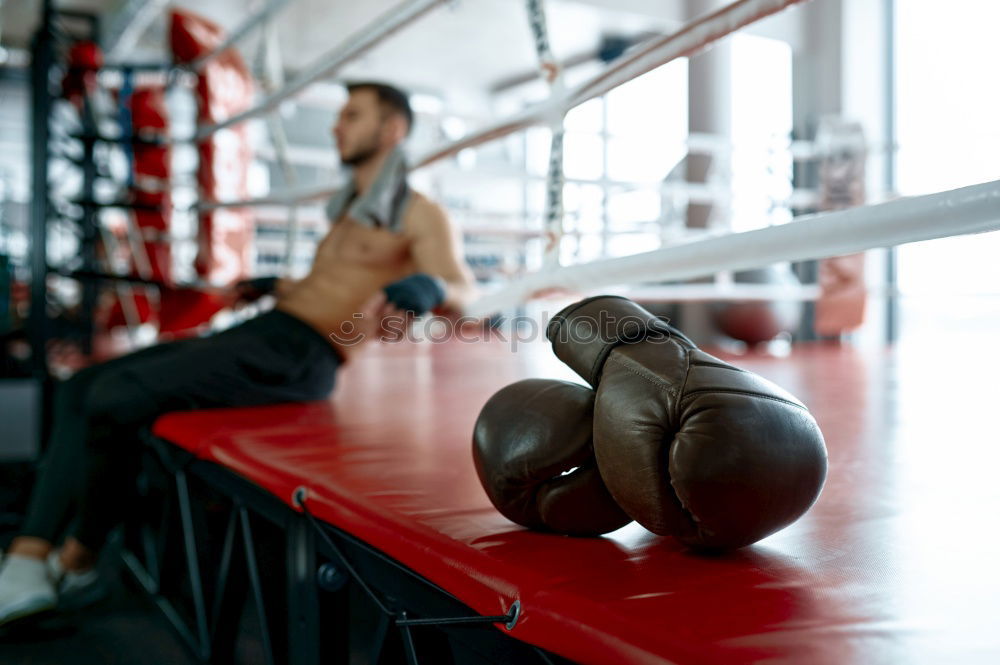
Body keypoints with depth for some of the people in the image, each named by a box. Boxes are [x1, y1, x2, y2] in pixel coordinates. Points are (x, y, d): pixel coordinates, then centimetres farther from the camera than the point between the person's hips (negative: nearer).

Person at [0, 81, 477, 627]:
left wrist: (428, 287, -34)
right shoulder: (350, 208, 26)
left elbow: (461, 289, -13)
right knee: (77, 393, 0)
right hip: (261, 330, 10)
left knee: (115, 397, -23)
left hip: (297, 355, -9)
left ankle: (77, 559, -1)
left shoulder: (417, 213, -1)